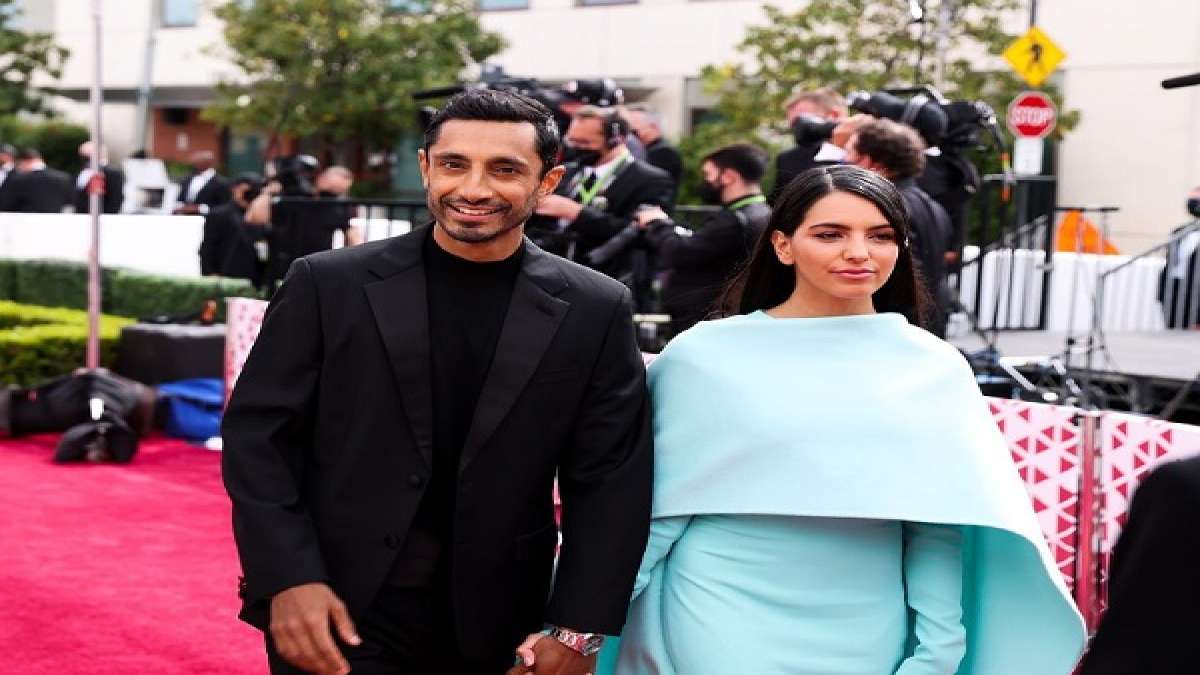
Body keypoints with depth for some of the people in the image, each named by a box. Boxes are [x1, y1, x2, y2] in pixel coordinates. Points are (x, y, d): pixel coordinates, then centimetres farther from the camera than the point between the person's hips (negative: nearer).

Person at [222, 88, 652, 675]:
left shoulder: (594, 311, -2)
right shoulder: (329, 285, -4)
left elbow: (609, 480, -1)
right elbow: (258, 435, -2)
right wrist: (288, 579, -12)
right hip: (337, 615, -1)